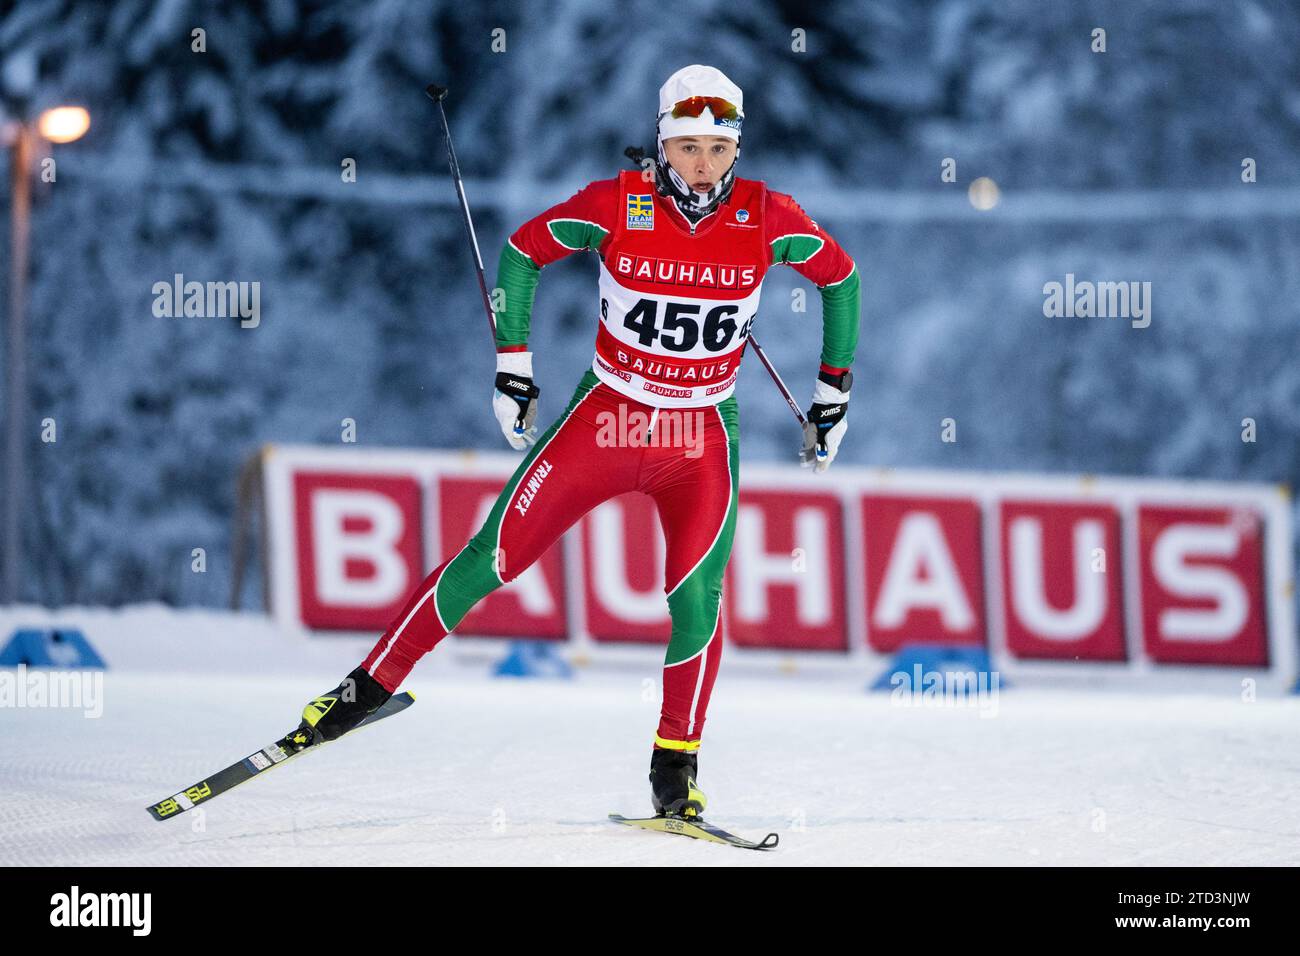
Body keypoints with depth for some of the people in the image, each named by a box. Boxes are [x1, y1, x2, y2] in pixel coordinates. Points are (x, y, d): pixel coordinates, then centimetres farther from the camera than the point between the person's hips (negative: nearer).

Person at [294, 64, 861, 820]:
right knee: (495, 557, -3)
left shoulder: (767, 218, -11)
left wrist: (834, 394, 9)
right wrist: (512, 364, 1)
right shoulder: (617, 207, -14)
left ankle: (678, 759, 1)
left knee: (695, 596, -16)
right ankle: (374, 683, 9)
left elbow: (841, 277, 7)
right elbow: (522, 252, 2)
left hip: (703, 440, 0)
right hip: (606, 417, 0)